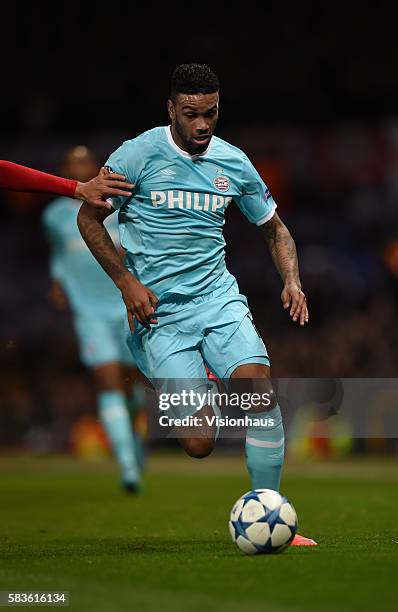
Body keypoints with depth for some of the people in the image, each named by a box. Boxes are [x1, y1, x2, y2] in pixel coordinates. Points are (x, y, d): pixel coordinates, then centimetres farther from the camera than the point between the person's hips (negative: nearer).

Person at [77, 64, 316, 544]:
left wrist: (291, 282, 1)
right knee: (199, 444, -13)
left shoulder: (234, 162, 6)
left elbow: (274, 230, 19)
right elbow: (88, 219, 3)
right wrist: (126, 282, -8)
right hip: (158, 311, -3)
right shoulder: (137, 155, -5)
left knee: (260, 390, -24)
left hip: (218, 297, 3)